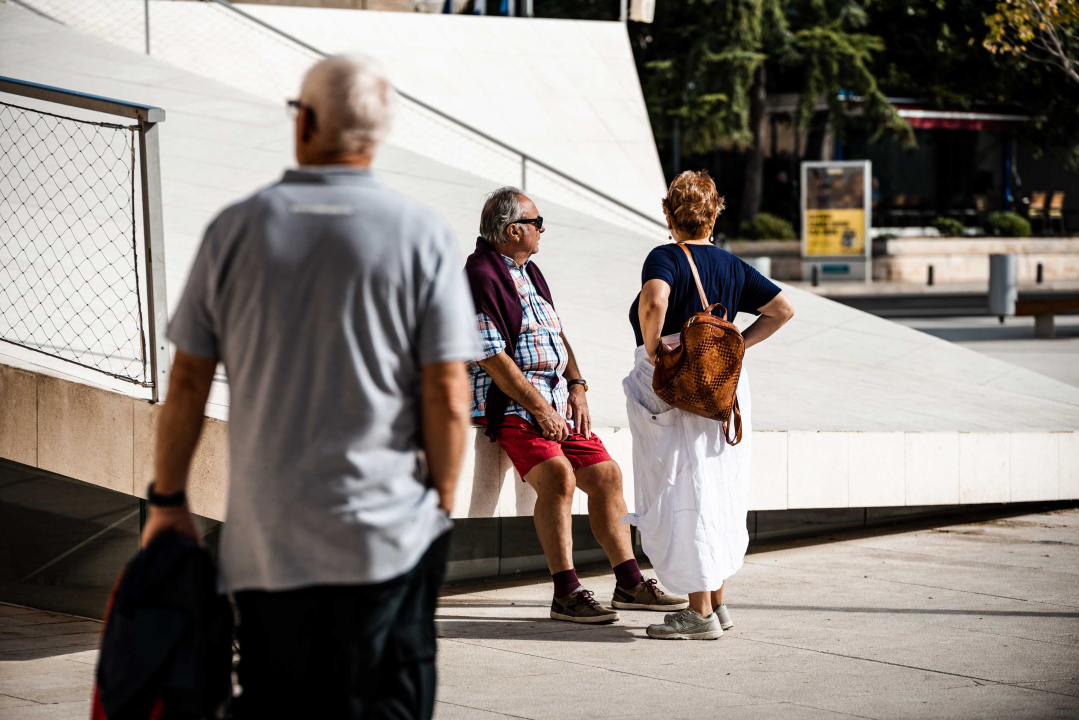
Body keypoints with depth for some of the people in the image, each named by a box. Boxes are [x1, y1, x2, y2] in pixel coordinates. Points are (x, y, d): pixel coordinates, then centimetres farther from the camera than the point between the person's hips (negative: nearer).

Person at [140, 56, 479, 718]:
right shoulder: (423, 237, -4)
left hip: (264, 540, 2)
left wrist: (168, 501, 15)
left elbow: (188, 382, 5)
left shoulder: (237, 229, 2)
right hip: (388, 533, -2)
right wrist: (441, 501, 8)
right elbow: (448, 397, -7)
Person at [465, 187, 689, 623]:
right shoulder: (482, 275, -12)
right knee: (558, 475, -28)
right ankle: (566, 594, -26)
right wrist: (538, 408, -17)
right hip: (508, 402, -9)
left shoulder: (529, 271, 19)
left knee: (606, 474, 3)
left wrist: (576, 388, 7)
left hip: (555, 398, 9)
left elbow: (556, 333, 23)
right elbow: (491, 357, -17)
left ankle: (629, 583, 10)